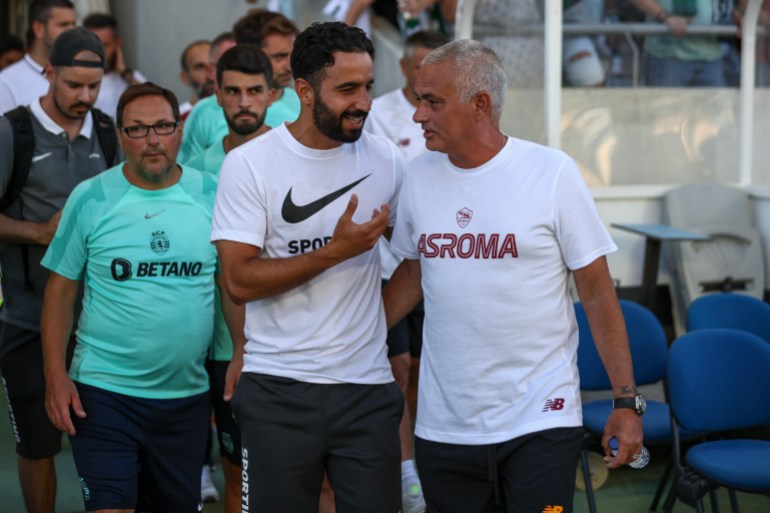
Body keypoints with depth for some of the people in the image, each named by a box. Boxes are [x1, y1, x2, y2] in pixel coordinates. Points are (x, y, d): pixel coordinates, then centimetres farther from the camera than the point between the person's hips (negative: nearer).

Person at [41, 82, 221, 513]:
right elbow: (61, 291, 0)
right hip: (104, 391, -2)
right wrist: (56, 376, -8)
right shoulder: (90, 199, -4)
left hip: (187, 394, 2)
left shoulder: (211, 195, 1)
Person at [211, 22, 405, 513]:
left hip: (367, 385, 2)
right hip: (278, 389, -2)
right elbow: (240, 280, -13)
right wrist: (335, 251, -18)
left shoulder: (387, 159, 3)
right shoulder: (250, 163, -7)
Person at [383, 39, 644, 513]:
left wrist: (627, 401, -6)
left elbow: (598, 292, -4)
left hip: (541, 423, -4)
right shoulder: (420, 177, 4)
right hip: (443, 428, 4)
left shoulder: (552, 173, -8)